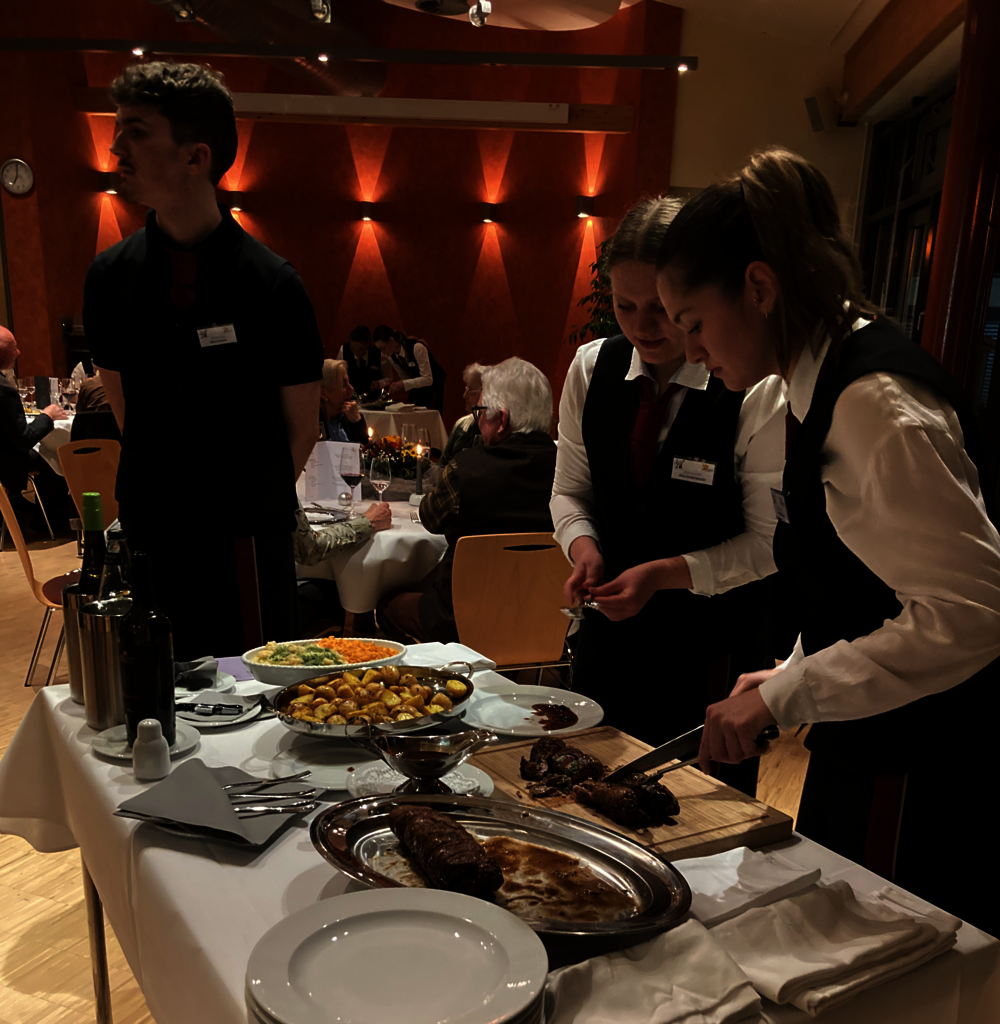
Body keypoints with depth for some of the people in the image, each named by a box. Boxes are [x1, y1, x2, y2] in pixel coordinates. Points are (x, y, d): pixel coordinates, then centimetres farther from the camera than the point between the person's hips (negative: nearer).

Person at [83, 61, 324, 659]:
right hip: (150, 534, 3)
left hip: (252, 542, -3)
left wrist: (256, 503, 8)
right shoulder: (110, 277, 2)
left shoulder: (273, 284, -8)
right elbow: (126, 408, 12)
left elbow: (301, 428, 1)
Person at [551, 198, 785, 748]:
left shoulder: (758, 392, -18)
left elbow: (770, 542, -12)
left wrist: (665, 573, -21)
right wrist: (583, 545, -13)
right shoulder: (590, 367, -4)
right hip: (608, 627, 5)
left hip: (712, 646, -4)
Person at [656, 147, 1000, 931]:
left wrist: (783, 696, -23)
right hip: (867, 751, 9)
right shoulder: (826, 385, 7)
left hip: (921, 777, -9)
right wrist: (792, 677, 8)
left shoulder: (876, 403, -23)